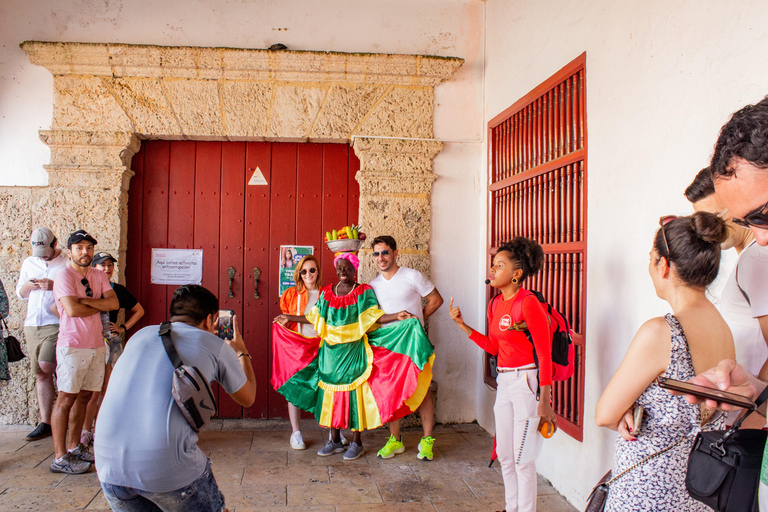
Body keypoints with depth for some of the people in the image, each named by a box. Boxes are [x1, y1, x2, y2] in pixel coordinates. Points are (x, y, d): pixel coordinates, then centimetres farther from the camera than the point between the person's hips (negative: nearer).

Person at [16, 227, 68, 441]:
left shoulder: (68, 263, -3)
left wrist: (55, 286, -21)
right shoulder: (28, 263, 15)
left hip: (56, 323, -5)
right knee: (40, 375, 7)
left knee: (45, 364, -24)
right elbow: (20, 293, 21)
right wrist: (29, 286, -1)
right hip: (32, 324, 6)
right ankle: (45, 423, 13)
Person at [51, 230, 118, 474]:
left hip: (96, 345, 6)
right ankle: (60, 457, 2)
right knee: (66, 399, -3)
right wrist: (99, 306, -4)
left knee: (84, 396, 11)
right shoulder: (64, 276, -7)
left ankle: (74, 447, 23)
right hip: (72, 347, -6)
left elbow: (113, 302, 0)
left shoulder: (99, 276, 12)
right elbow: (72, 309, -19)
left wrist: (85, 300, -12)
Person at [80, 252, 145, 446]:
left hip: (112, 342, 3)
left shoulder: (118, 290, 7)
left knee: (105, 389, 7)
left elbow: (139, 310, 17)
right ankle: (86, 431, 5)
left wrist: (124, 328, 9)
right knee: (93, 390, -7)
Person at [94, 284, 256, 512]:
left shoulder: (141, 334, 18)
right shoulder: (215, 345, 6)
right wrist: (242, 352, 39)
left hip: (109, 464, 5)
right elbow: (247, 398, 22)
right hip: (167, 465, -4)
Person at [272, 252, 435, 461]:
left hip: (354, 352, -4)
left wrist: (397, 316, -22)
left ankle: (356, 442, 12)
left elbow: (374, 317, -8)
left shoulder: (364, 292, -2)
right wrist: (290, 318, 16)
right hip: (331, 352, 4)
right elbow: (315, 318, 14)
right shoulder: (327, 292, 9)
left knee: (355, 394, -1)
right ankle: (335, 440, 22)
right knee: (331, 393, 8)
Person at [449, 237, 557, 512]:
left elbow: (545, 355, -17)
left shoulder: (528, 303, -17)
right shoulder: (496, 304, 8)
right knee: (504, 455, 17)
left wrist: (544, 402, -18)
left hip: (527, 381, -8)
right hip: (505, 381, 8)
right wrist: (462, 325, 7)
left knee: (523, 458, 3)